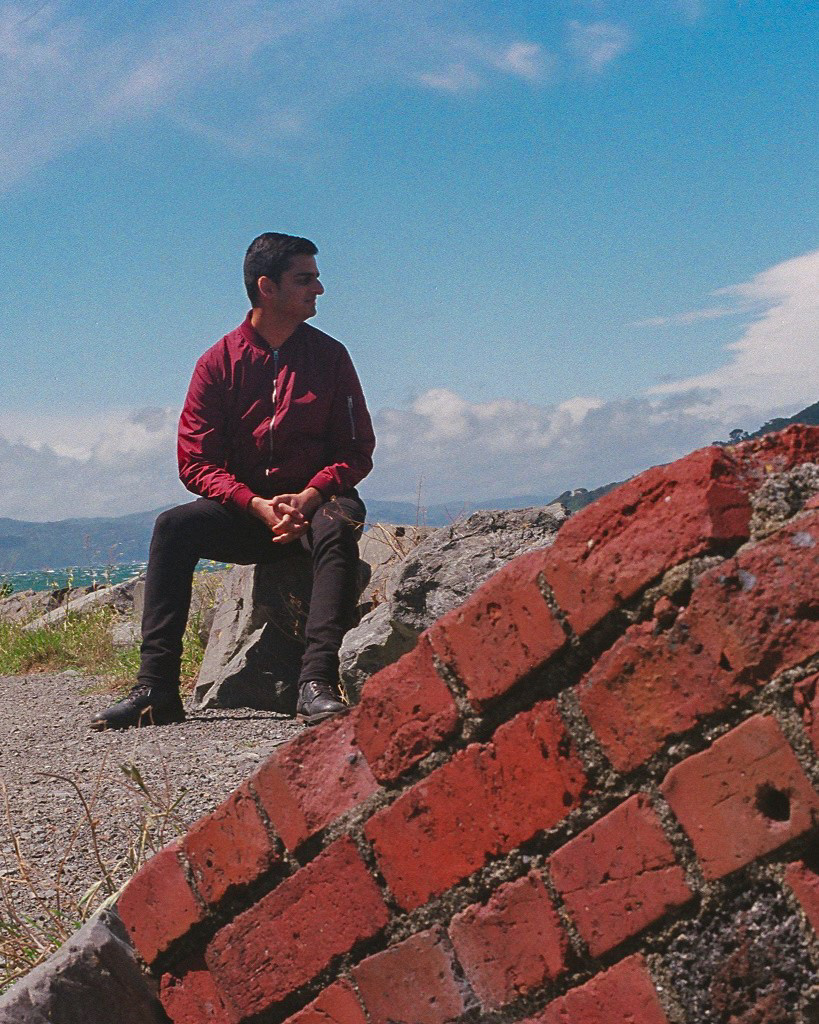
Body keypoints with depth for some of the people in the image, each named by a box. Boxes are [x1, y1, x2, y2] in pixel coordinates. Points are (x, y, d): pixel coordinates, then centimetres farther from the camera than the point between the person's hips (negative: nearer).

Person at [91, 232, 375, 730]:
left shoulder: (329, 354, 3)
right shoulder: (219, 362, 2)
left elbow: (357, 450, 1)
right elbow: (196, 462, -3)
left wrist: (308, 497, -19)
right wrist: (258, 506, -20)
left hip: (314, 503, -1)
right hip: (243, 511, 1)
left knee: (339, 523, -35)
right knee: (174, 526, -25)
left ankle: (318, 683, -42)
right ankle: (156, 689, -28)